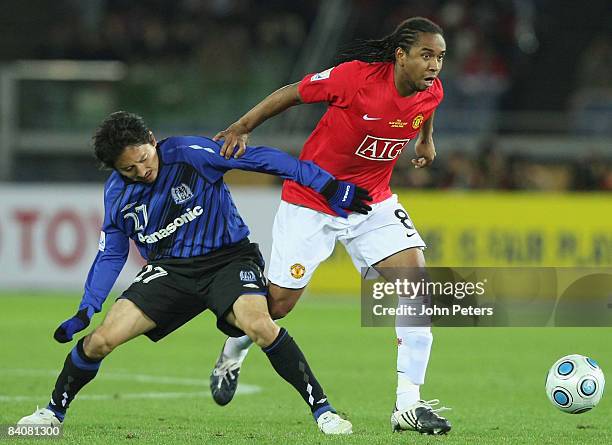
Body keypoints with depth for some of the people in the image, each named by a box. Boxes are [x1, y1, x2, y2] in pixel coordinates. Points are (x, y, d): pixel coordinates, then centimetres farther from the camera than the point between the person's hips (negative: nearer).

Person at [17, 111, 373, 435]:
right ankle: (55, 410, 15)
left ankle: (322, 410, -21)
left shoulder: (190, 154, -18)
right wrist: (86, 311, -1)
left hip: (228, 258, -4)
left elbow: (263, 159, -18)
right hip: (169, 270, 4)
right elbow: (111, 254, 9)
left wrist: (329, 186, -20)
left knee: (259, 325, -33)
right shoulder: (117, 193, -3)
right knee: (101, 339, -10)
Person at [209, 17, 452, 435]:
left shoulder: (431, 91, -10)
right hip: (311, 201, -5)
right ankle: (232, 354, 38)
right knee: (279, 302, 2)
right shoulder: (357, 76, -26)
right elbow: (291, 93, -13)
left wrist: (426, 139, 23)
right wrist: (241, 128, -16)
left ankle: (408, 405, -14)